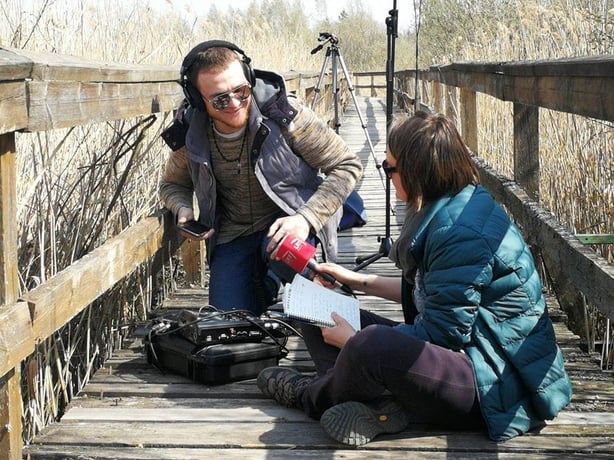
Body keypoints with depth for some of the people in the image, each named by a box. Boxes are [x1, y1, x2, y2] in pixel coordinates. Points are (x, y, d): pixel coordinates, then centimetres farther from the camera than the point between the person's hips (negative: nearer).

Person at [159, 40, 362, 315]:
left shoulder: (284, 113, -19)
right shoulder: (190, 136, -9)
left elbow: (347, 166, -15)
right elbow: (173, 184, 14)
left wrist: (306, 219, -28)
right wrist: (183, 208, -12)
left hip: (289, 223, -3)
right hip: (232, 236, 3)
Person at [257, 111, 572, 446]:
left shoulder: (459, 231, -24)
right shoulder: (445, 209, 7)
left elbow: (441, 332, -22)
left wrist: (354, 342, -12)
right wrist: (360, 281, 22)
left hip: (496, 385, -11)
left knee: (371, 346, -36)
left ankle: (311, 396, -3)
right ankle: (379, 404, -15)